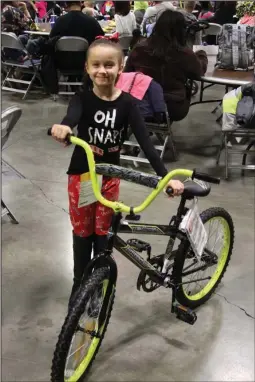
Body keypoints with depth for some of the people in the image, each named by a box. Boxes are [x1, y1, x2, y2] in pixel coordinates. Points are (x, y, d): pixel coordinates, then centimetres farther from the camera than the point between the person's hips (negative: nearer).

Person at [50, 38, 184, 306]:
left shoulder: (127, 103, -11)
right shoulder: (83, 98, -14)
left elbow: (145, 141, -16)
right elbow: (72, 115, -37)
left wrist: (165, 176, -27)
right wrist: (63, 127, -63)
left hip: (109, 175, 1)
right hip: (82, 173, -1)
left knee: (103, 232, 12)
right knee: (82, 231, 11)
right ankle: (80, 283, 29)